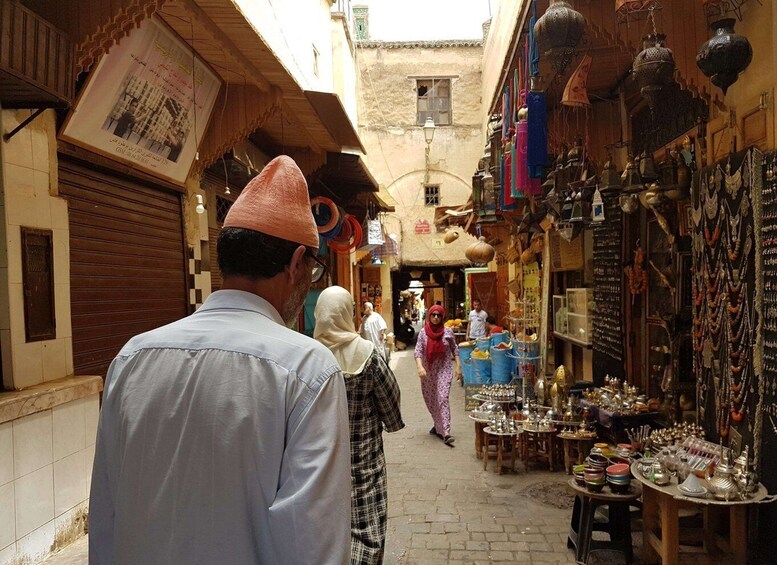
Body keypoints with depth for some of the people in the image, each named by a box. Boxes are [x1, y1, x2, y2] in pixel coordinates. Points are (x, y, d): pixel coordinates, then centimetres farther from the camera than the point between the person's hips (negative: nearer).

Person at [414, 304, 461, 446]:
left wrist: (458, 366, 0)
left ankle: (446, 433, -17)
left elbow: (454, 350, 6)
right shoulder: (423, 332, -2)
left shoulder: (448, 331, -2)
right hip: (428, 371, 2)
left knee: (443, 399, -14)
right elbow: (418, 351, -7)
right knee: (430, 400, 13)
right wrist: (420, 367, -22)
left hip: (444, 370, -2)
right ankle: (438, 425, 35)